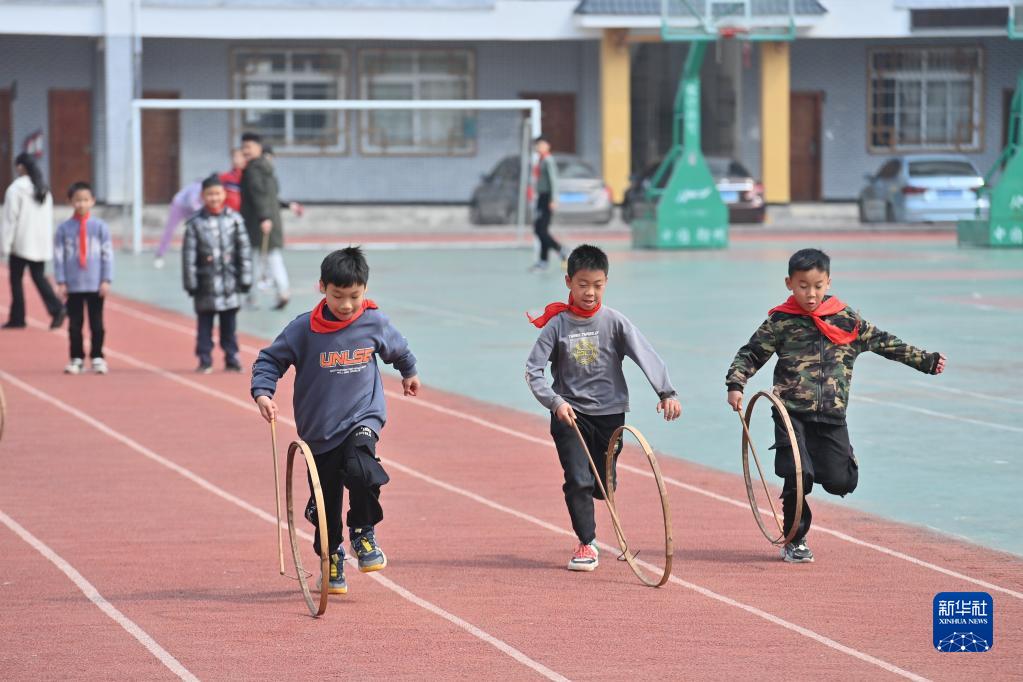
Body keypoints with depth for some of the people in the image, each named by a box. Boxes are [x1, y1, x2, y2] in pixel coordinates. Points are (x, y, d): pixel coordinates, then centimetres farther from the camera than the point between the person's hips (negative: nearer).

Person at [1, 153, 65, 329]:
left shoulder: (16, 189, -12)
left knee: (16, 279, 5)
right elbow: (49, 217, 12)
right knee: (39, 277, 9)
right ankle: (57, 309, -10)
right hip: (41, 243, 6)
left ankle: (17, 318, 8)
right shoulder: (44, 189, 9)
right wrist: (48, 241, 15)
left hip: (21, 243, -6)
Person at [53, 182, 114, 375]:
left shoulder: (100, 226, 0)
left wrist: (106, 280, -4)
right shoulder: (64, 228, -1)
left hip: (96, 285, 0)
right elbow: (59, 256, 1)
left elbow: (108, 254, 1)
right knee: (74, 324, 5)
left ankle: (97, 358, 13)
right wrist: (61, 282, -3)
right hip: (73, 285, 0)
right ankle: (77, 359, 13)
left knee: (96, 323, 4)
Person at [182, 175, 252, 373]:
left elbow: (244, 251, 4)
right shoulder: (195, 223, -3)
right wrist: (191, 283, -6)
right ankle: (205, 360, 10)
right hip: (206, 284, -1)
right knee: (205, 323, 4)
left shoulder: (234, 220, 1)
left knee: (229, 323, 8)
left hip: (229, 282, 1)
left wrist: (245, 279, 1)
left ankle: (231, 359, 17)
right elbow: (188, 255, -3)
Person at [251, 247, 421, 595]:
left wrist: (409, 372, 35)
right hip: (319, 430, 0)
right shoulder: (303, 329, -11)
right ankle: (332, 560, 28)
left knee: (361, 471, -28)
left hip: (362, 418, 0)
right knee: (326, 504, 7)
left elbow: (399, 349, 18)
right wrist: (262, 392, -19)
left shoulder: (375, 323, -5)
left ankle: (363, 533, -5)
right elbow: (269, 359, -3)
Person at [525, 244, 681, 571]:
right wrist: (555, 401, -20)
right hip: (569, 414, -1)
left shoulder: (614, 322, -4)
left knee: (604, 486, 7)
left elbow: (647, 356, -12)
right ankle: (587, 544, 2)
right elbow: (533, 369, -6)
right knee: (579, 481, -12)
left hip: (609, 412, 1)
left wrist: (667, 392, -25)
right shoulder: (556, 324, -5)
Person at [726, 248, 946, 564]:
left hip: (832, 417, 2)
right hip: (792, 413, -2)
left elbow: (884, 343, 13)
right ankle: (795, 541, 8)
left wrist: (927, 360, 11)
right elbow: (751, 354, 5)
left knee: (841, 482, -5)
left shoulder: (846, 319, 7)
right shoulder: (781, 321, 0)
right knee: (798, 475, -14)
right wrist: (735, 385, -10)